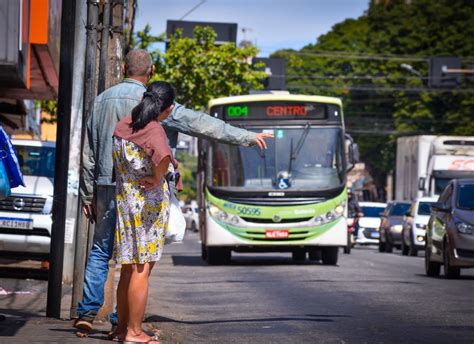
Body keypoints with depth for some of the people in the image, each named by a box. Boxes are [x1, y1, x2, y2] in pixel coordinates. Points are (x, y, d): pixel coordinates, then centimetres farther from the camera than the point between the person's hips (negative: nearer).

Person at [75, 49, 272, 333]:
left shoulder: (103, 99, 8)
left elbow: (89, 153, 12)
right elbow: (199, 123, -10)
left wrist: (88, 194, 19)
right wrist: (246, 136, -4)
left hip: (106, 185, 4)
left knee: (100, 251, 12)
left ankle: (87, 312, 2)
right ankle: (122, 320, 3)